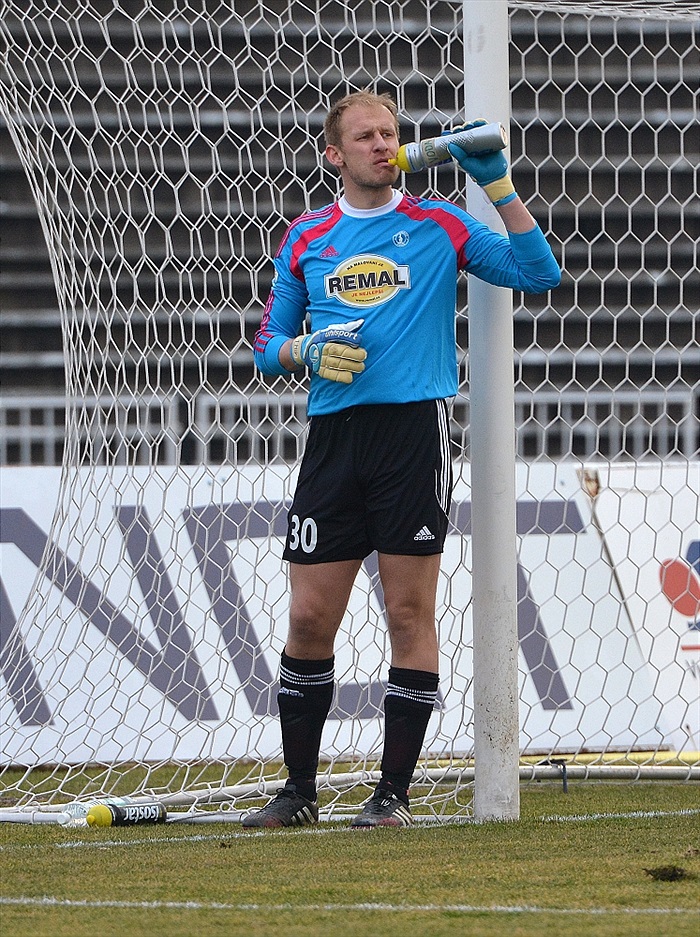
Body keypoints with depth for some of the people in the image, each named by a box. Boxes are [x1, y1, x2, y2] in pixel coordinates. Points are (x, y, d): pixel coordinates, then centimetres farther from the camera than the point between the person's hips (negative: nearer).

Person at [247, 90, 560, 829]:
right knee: (309, 619, 1)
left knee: (410, 614, -3)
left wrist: (499, 186, -4)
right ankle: (298, 790, 12)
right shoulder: (305, 240, 13)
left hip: (414, 429, -2)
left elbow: (537, 274, 2)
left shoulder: (438, 226, 7)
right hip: (333, 435, 2)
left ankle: (394, 791, 3)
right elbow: (268, 343, 18)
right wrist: (305, 350, -4)